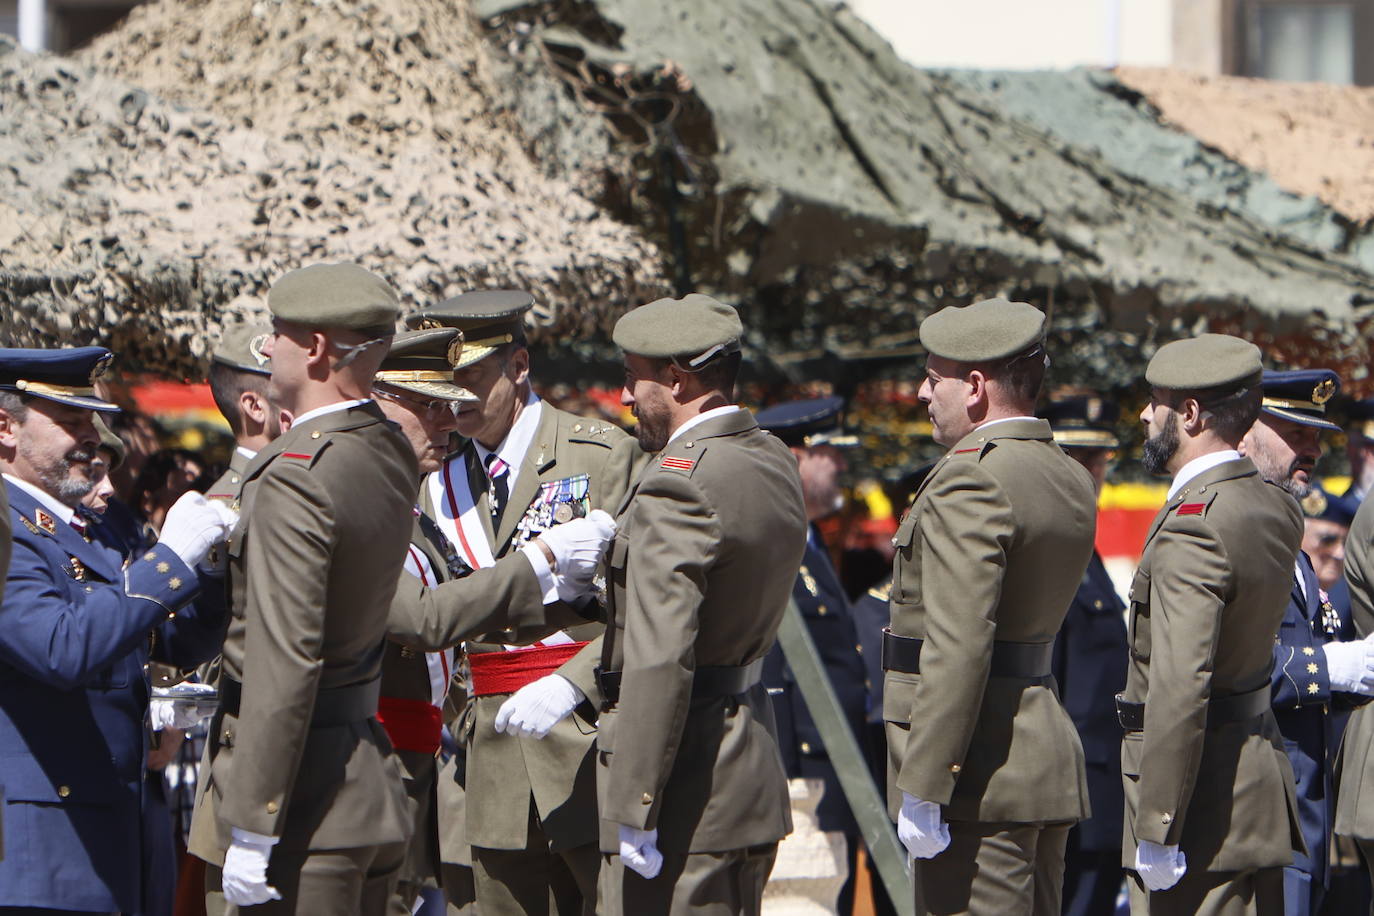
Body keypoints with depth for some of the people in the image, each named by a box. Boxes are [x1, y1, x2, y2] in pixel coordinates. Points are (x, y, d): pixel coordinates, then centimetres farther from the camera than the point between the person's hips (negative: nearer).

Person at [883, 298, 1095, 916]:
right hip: (1049, 758, 10)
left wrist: (922, 792, -21)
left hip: (980, 776, -10)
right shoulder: (1070, 478, 14)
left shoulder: (970, 479, -15)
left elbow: (957, 647, -22)